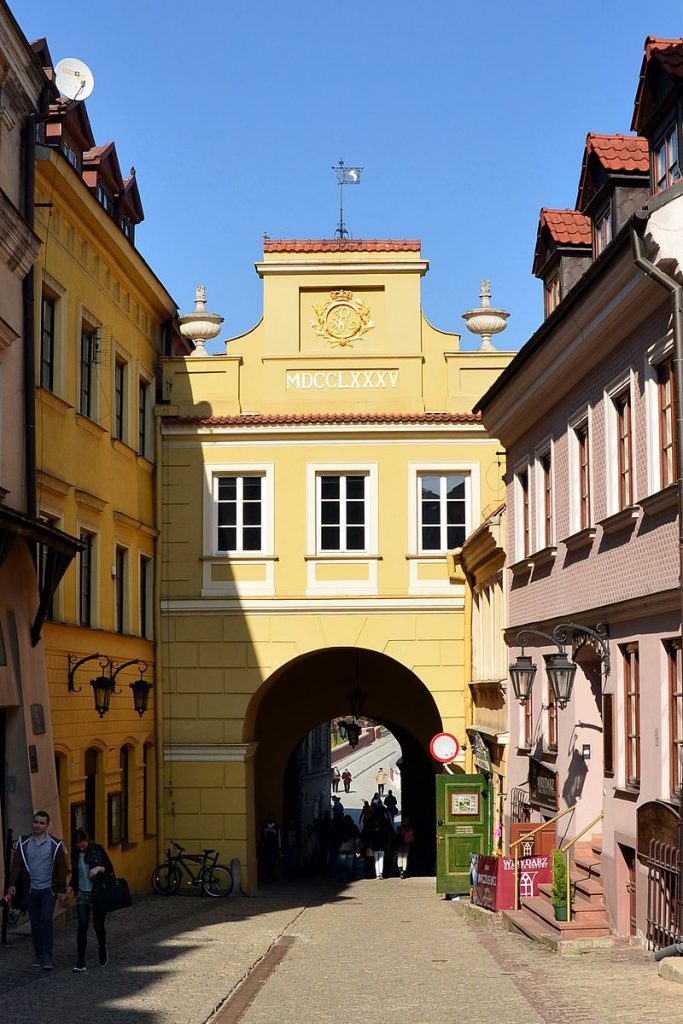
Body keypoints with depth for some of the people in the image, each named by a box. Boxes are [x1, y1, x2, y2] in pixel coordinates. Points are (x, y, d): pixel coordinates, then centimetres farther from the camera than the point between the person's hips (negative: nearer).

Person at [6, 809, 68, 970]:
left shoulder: (55, 844, -2)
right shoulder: (24, 843, 5)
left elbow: (61, 868, 0)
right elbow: (16, 864, 2)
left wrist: (62, 890, -3)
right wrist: (12, 884, -10)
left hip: (48, 890, -3)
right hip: (31, 890, 3)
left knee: (46, 920, -14)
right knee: (35, 924, 6)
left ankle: (47, 957, -12)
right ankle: (39, 956, 16)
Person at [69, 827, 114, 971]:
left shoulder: (98, 850, -6)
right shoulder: (75, 853, 4)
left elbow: (110, 868, 0)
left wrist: (99, 868, -19)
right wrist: (70, 887, 1)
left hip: (98, 893, -2)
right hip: (82, 894, 2)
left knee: (98, 925, 6)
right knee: (82, 926, -8)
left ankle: (102, 951, 35)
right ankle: (80, 962, -9)